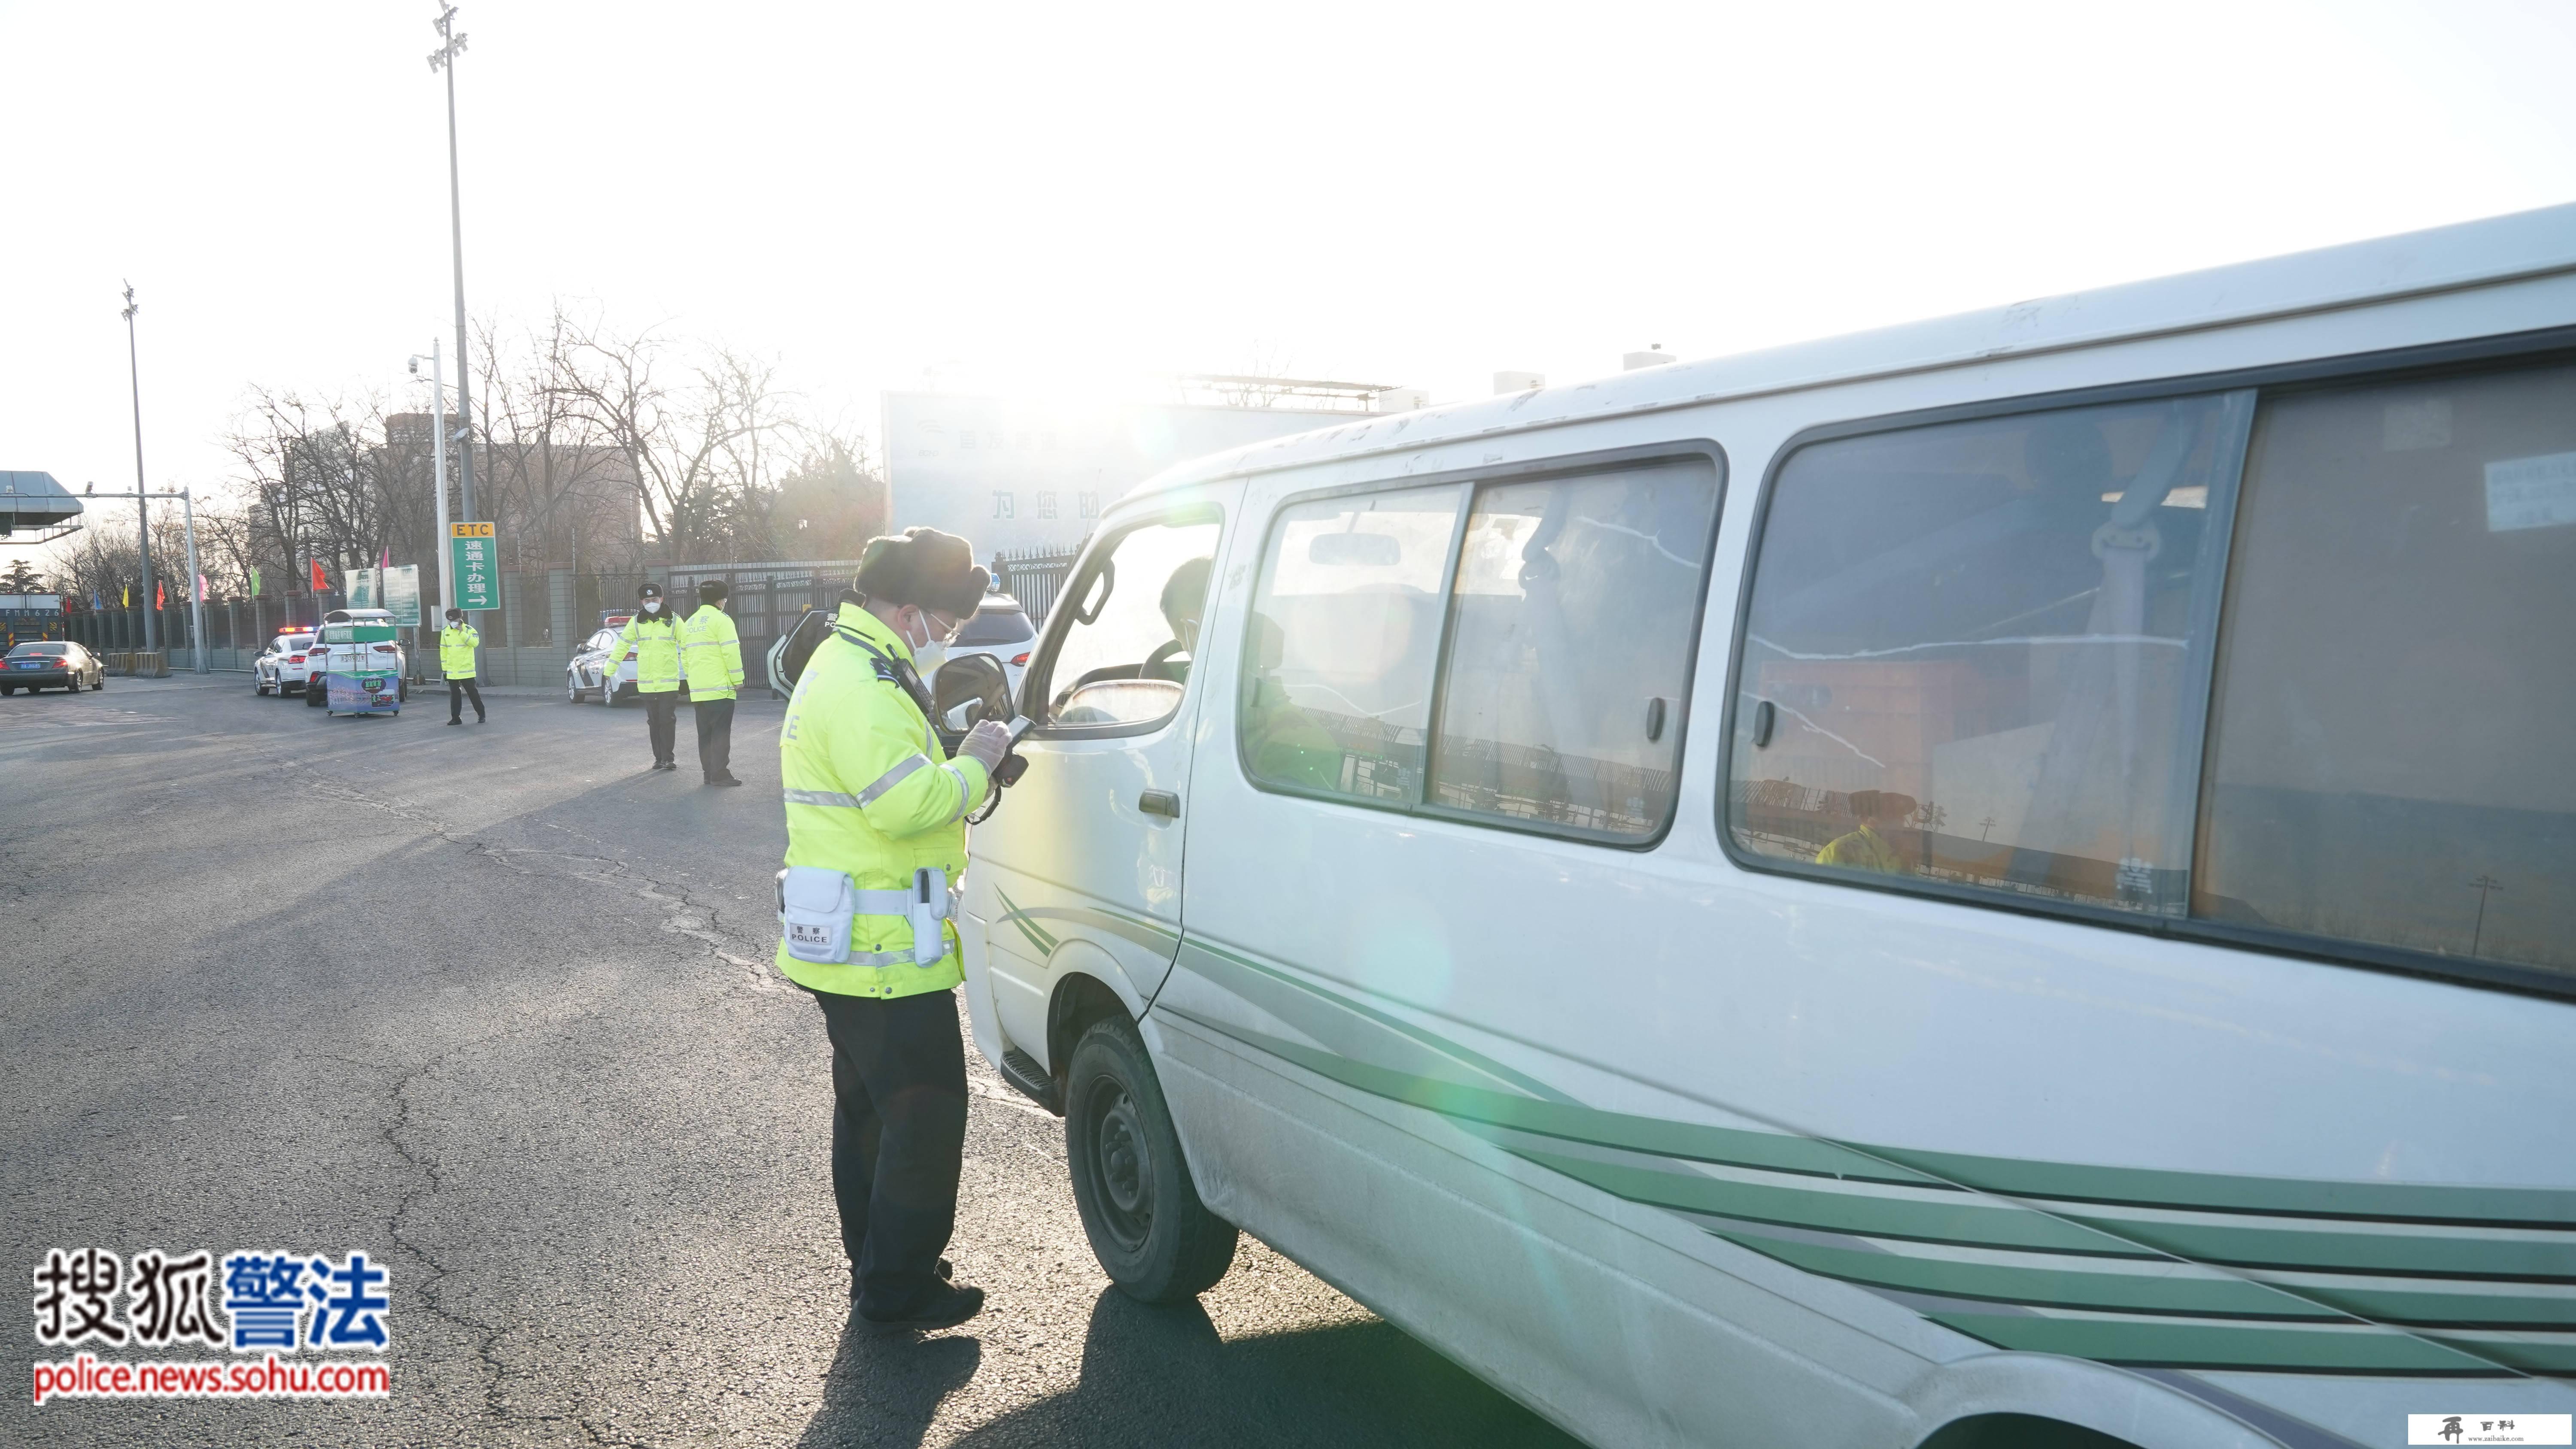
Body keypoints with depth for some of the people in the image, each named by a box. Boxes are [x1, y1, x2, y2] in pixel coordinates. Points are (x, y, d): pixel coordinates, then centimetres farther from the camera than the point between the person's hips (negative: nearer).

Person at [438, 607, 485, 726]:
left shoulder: (468, 630, -6)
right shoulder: (445, 632, 8)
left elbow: (475, 643, -23)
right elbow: (443, 650, 12)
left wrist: (461, 633, -25)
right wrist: (444, 667, 9)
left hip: (466, 669, -4)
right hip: (451, 670, 4)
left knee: (472, 693, 0)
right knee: (455, 695, 7)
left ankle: (481, 715, 12)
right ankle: (456, 718, 11)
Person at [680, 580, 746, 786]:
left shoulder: (690, 623, 17)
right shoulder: (720, 619, -7)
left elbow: (685, 656, 19)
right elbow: (731, 652, -14)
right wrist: (737, 680, -10)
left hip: (697, 690, 7)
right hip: (720, 688, -7)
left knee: (705, 733, 11)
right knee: (721, 732, -7)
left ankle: (708, 772, 12)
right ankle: (720, 774, -10)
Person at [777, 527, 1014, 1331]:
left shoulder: (847, 666, 16)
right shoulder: (863, 686, -21)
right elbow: (907, 804, -29)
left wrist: (962, 761, 7)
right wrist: (974, 764, -14)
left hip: (851, 949, 11)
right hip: (882, 952, -11)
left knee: (871, 1113, 20)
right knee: (925, 1115, -1)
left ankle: (879, 1270, 33)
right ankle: (899, 1288, 9)